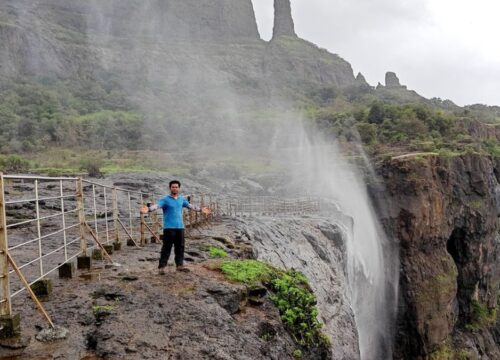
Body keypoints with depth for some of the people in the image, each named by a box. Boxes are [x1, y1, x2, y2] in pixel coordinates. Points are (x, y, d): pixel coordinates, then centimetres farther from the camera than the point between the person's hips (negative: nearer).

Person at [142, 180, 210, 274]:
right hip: (169, 227, -5)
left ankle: (179, 265, 22)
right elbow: (157, 205, -22)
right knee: (167, 248, -6)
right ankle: (161, 267, -1)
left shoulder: (182, 199, 12)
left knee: (180, 247, 11)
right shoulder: (165, 199, -6)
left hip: (180, 227, 5)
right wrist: (148, 209, -42)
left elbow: (190, 206, 26)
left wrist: (201, 209, 34)